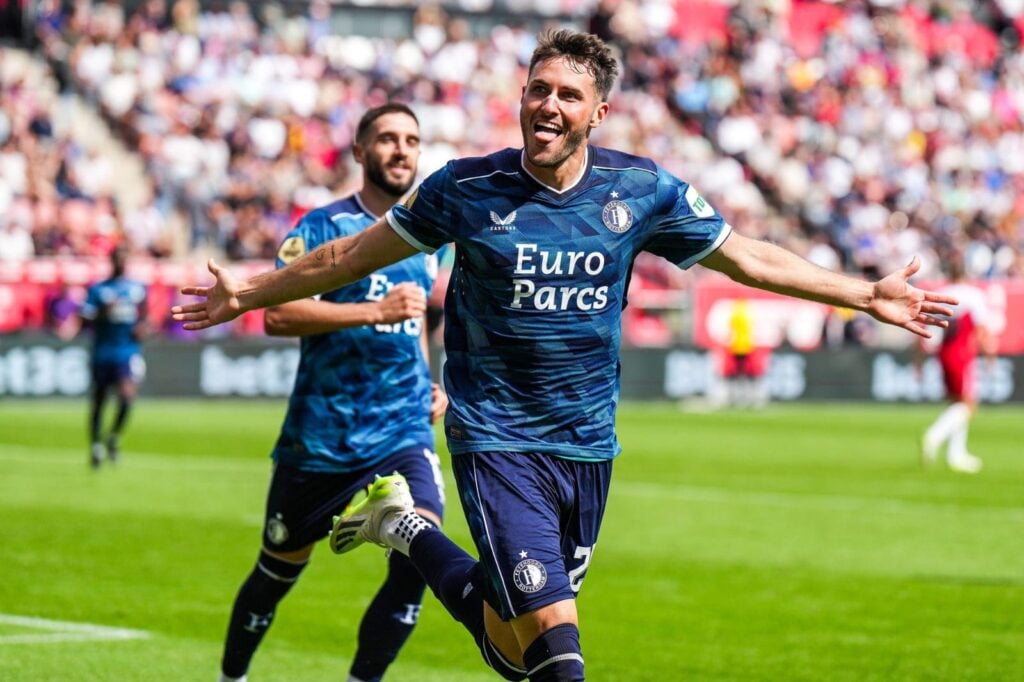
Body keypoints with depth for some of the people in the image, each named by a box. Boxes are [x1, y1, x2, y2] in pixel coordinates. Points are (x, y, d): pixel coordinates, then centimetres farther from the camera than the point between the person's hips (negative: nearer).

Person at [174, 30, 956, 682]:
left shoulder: (643, 191, -2)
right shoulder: (468, 188, -7)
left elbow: (749, 258, 10)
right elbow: (353, 254, 7)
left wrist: (869, 295, 7)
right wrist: (249, 293, 9)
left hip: (588, 443, 4)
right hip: (495, 439, -4)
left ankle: (408, 529, 37)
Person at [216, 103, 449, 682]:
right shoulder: (324, 227, -7)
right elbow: (278, 314, -20)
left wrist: (432, 385, 13)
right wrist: (375, 311, -26)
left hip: (403, 435, 4)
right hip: (320, 438, -4)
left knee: (417, 558, -20)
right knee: (280, 572, 11)